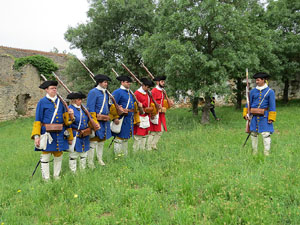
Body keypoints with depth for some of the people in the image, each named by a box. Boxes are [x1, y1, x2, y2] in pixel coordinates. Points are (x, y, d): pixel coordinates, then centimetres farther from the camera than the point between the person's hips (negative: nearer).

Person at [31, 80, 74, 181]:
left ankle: (56, 176, 26)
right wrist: (36, 136, -11)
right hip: (47, 133, -4)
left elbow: (65, 117, 18)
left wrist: (70, 115, -5)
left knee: (59, 155, 11)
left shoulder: (60, 101, 11)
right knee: (45, 156, 3)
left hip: (60, 133, 4)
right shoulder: (42, 102, -1)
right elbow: (38, 120, -4)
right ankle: (46, 178, 15)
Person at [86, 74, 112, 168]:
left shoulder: (105, 92, 14)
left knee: (102, 140, 16)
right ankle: (90, 162, 8)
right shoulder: (93, 92, -11)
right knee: (93, 141, -2)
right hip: (97, 121, -8)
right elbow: (90, 108, -15)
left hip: (105, 121, 8)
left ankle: (100, 160, 30)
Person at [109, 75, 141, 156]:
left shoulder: (130, 93, 16)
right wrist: (115, 118, -22)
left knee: (126, 138, 17)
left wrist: (137, 119, 21)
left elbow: (135, 105, 24)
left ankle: (125, 155, 28)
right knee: (119, 138, -2)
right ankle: (118, 156, 7)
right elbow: (112, 106, -17)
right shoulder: (117, 92, -10)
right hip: (121, 120, -9)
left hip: (129, 120, 9)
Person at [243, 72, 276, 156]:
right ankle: (254, 152, 20)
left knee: (266, 134, -5)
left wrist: (271, 118, -7)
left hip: (264, 116, -3)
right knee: (253, 133, 8)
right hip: (254, 116, 3)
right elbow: (249, 103, 12)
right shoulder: (253, 91, 7)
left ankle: (266, 153, 4)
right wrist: (246, 113, 2)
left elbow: (272, 106, -2)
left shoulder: (270, 91, -1)